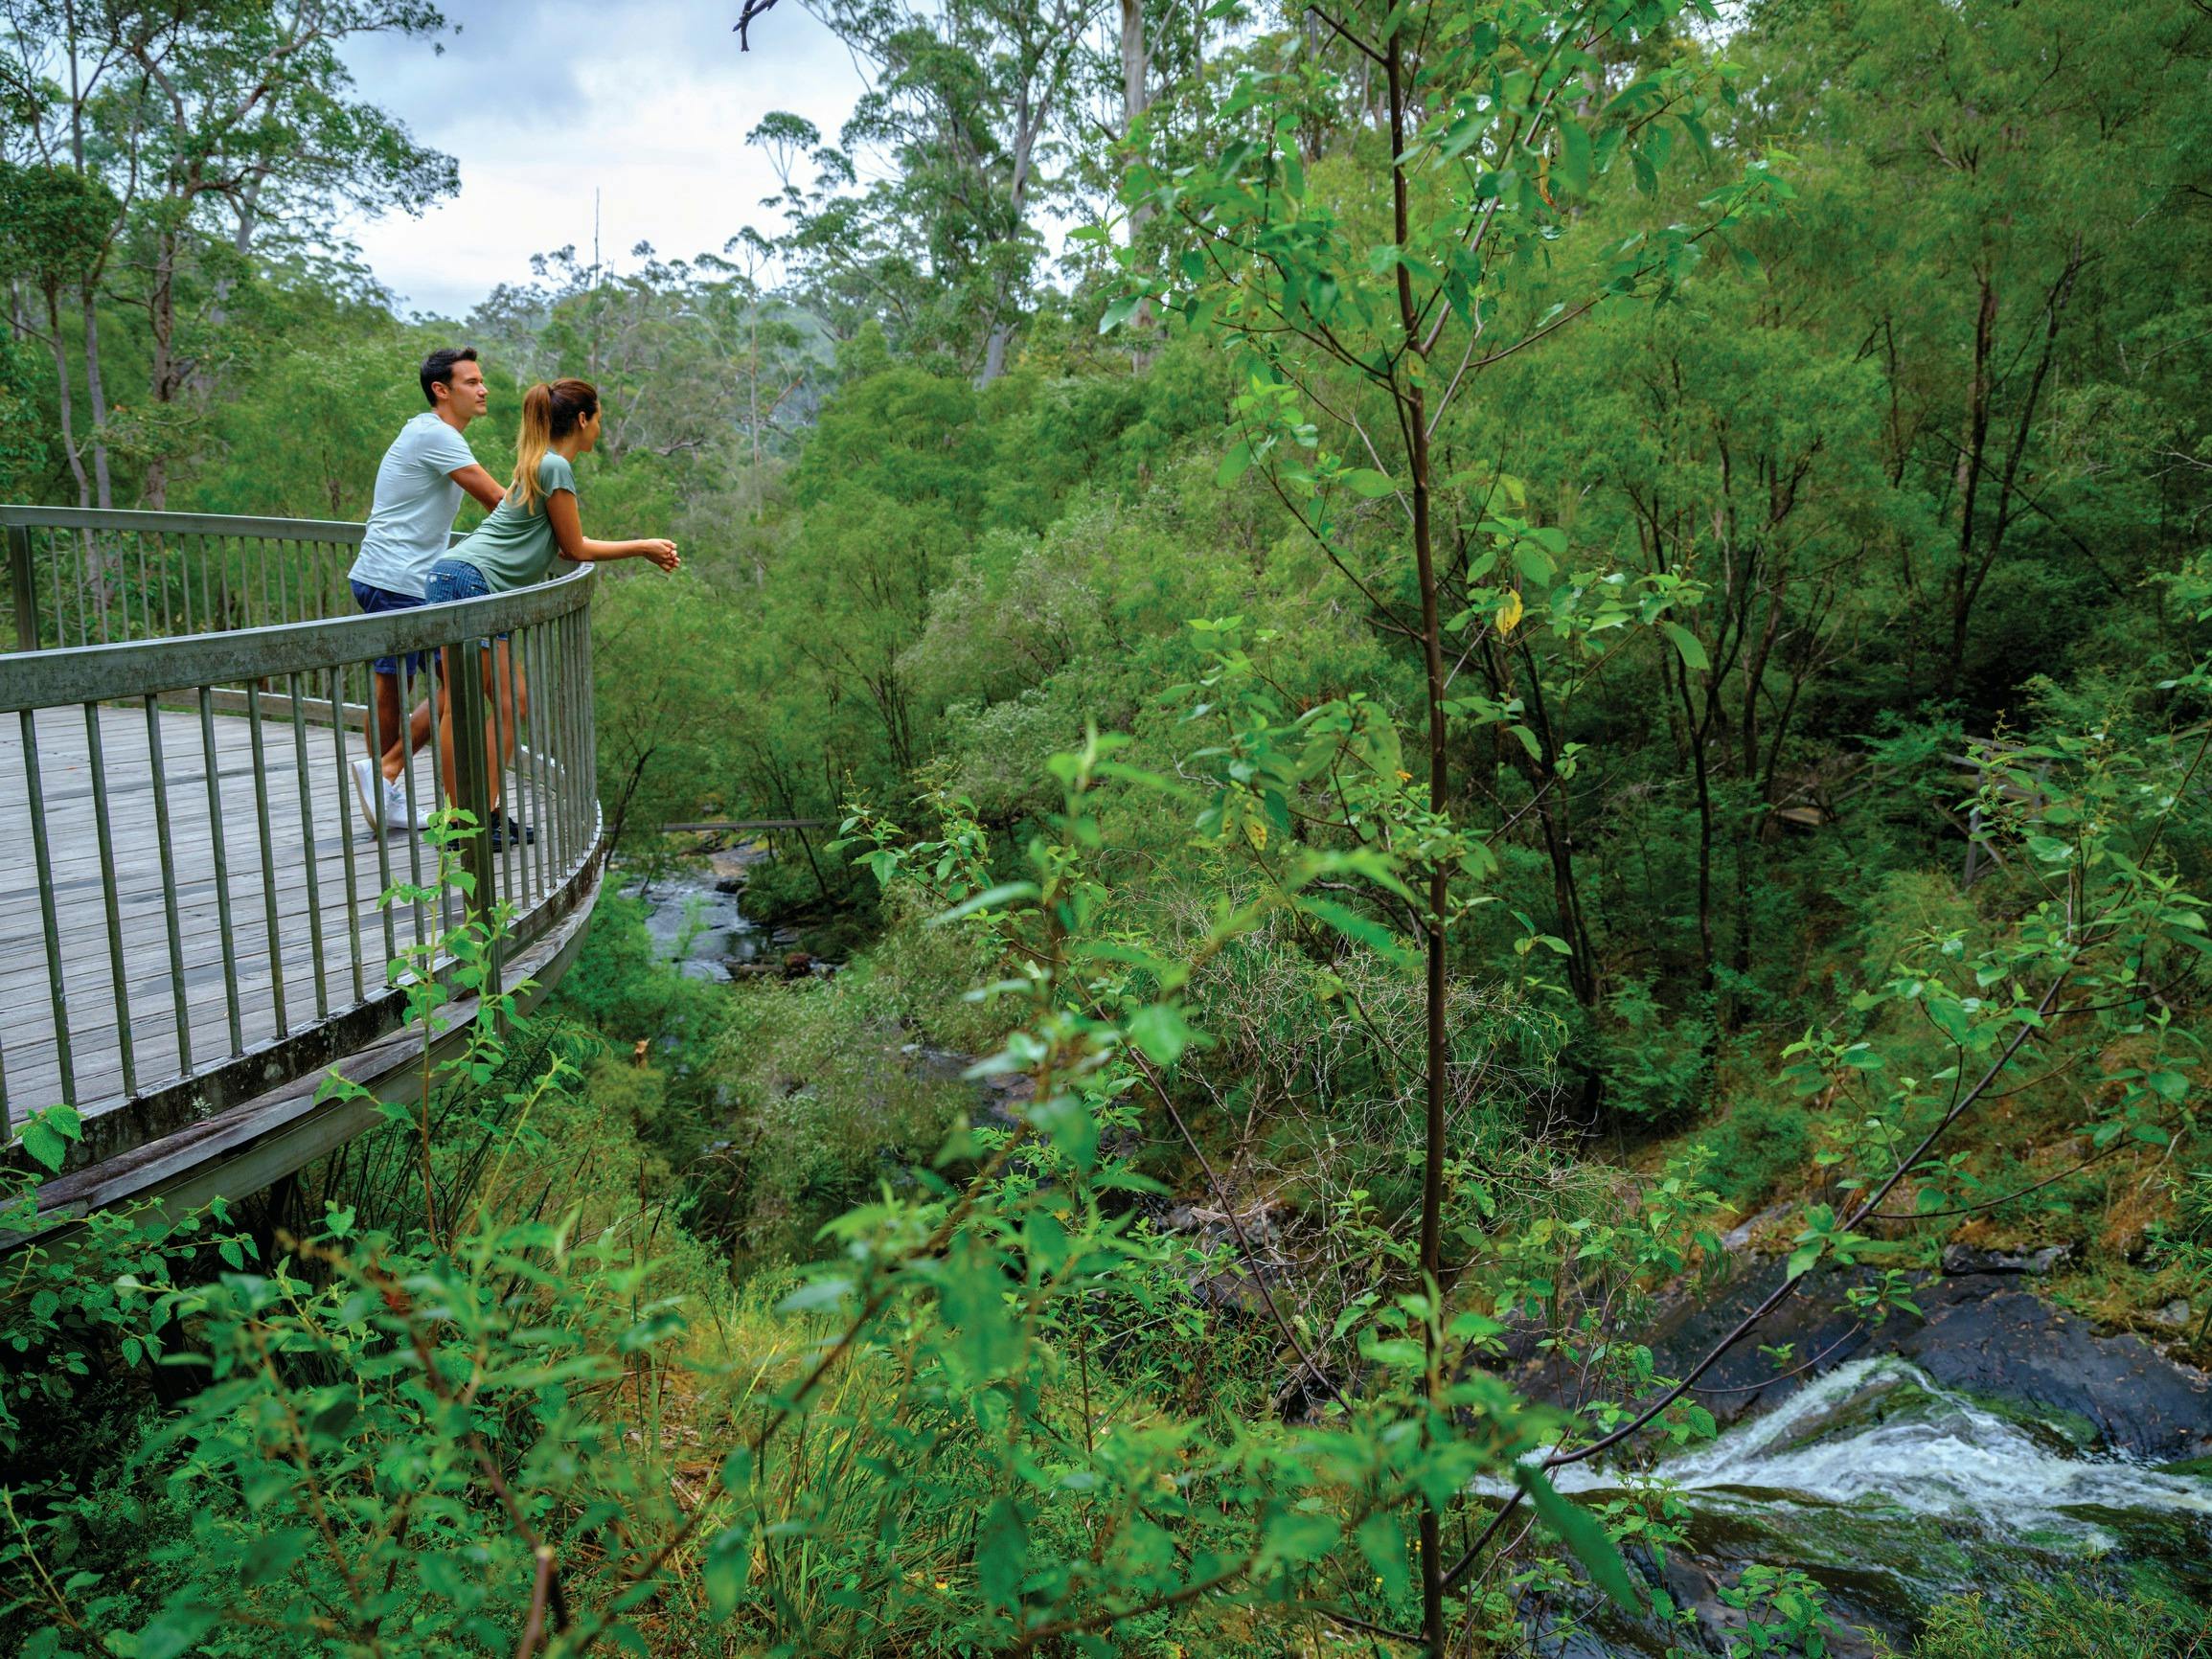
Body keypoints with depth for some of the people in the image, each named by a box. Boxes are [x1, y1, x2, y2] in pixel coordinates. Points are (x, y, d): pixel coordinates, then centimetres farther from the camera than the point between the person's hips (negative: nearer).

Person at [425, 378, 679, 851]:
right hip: (465, 581, -10)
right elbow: (576, 549, -4)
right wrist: (643, 547, 8)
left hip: (482, 593, 10)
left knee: (512, 702, 9)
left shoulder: (540, 464, 21)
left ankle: (489, 815, 12)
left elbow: (565, 546, 26)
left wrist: (645, 550, 29)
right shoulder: (554, 466, -9)